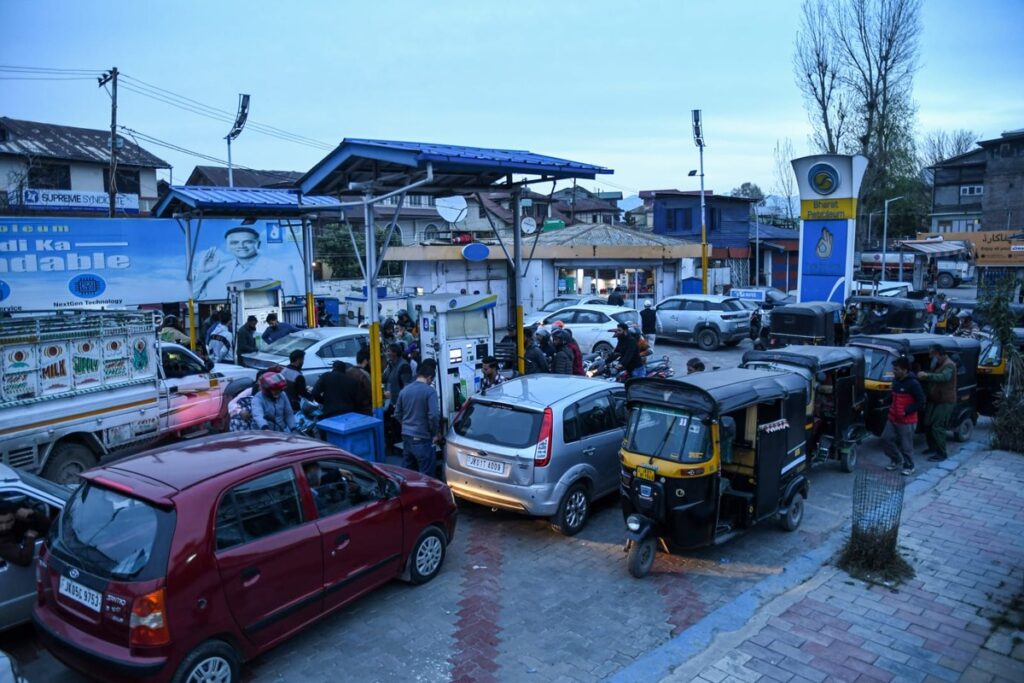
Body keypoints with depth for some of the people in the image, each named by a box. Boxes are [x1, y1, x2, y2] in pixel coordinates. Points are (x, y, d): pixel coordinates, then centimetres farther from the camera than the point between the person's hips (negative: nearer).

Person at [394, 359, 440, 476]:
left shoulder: (404, 390, 7)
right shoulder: (430, 391, -12)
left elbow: (397, 413, 16)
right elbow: (433, 415, -19)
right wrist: (434, 434, -4)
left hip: (406, 437, 7)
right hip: (421, 439, -7)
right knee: (426, 475, -1)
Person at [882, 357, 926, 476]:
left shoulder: (913, 384, -18)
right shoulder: (895, 380, 7)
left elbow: (921, 403, -17)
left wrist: (906, 411, -21)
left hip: (907, 421, -8)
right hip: (892, 418, 8)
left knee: (906, 446, 2)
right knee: (886, 439, 7)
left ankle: (909, 466, 21)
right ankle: (897, 460, 27)